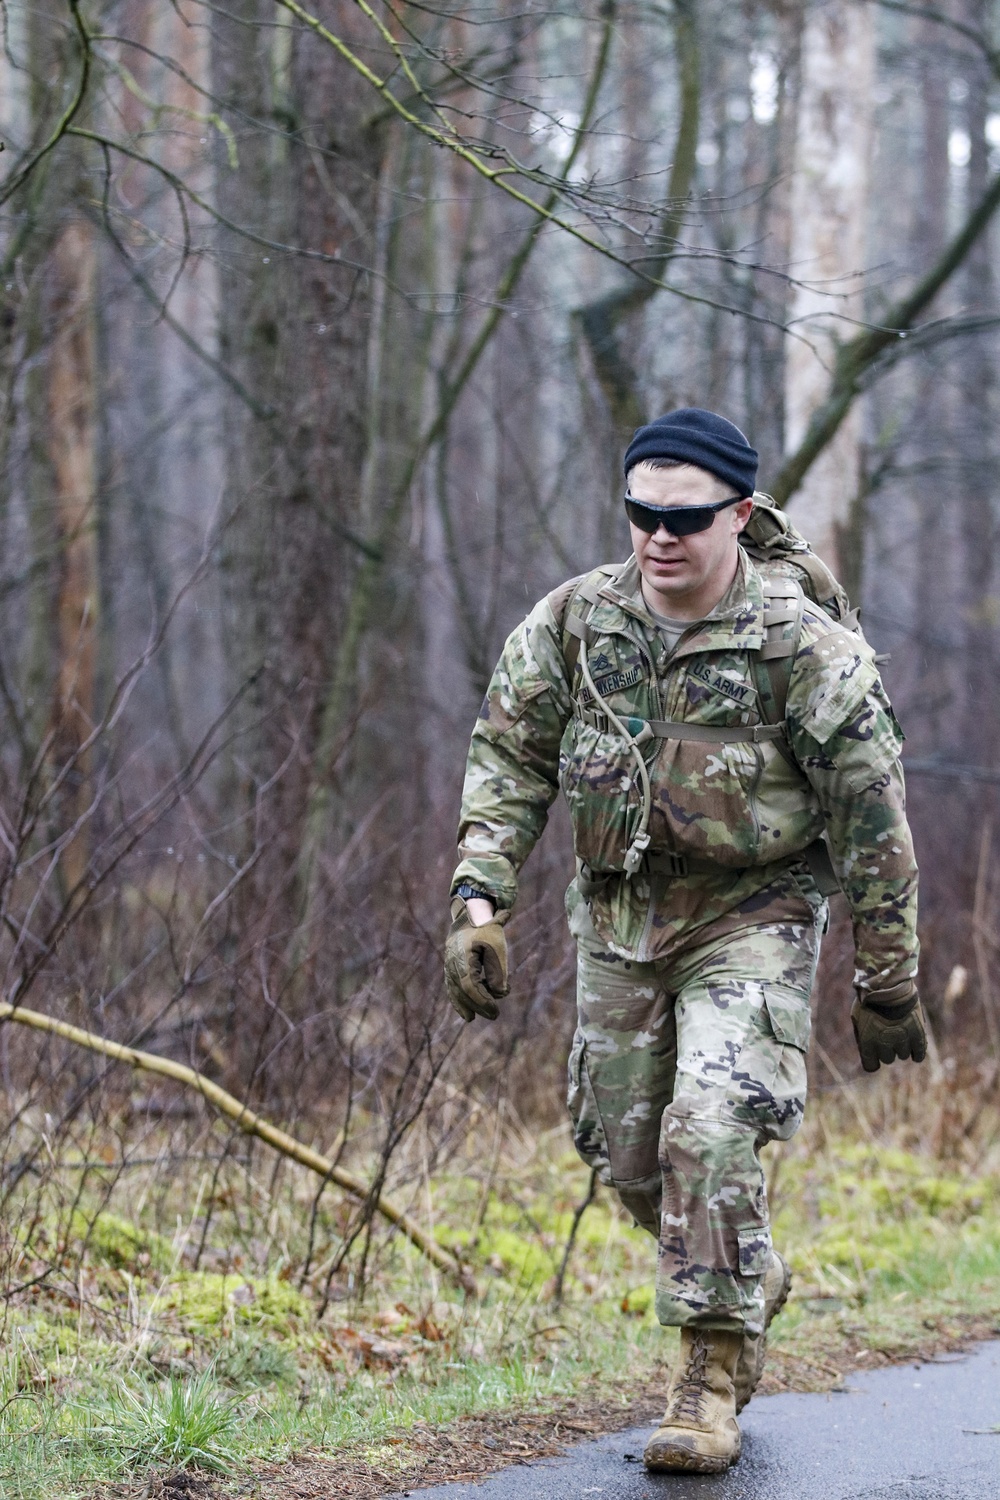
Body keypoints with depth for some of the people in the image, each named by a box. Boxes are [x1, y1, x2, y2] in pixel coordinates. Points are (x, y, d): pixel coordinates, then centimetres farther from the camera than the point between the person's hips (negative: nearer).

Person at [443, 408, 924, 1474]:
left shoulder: (802, 644, -14)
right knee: (627, 1156, 9)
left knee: (709, 1134, -21)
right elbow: (507, 759, 4)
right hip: (617, 914, 5)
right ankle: (749, 1280, 37)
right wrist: (478, 895, -10)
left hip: (751, 916, -5)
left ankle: (713, 1375, -8)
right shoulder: (574, 621, -3)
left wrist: (886, 981, -5)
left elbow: (871, 817, -8)